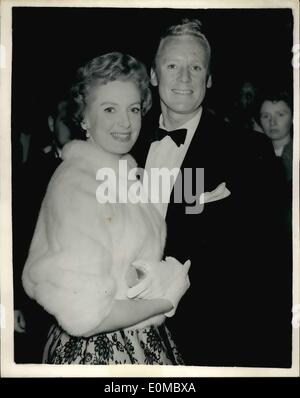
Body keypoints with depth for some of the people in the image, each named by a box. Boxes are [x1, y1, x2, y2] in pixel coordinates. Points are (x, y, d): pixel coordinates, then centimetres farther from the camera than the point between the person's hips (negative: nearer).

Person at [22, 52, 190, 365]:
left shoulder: (124, 172, 2)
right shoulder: (75, 183, -21)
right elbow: (82, 315, -25)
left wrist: (163, 279, -9)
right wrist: (166, 300, -13)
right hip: (101, 353, -7)